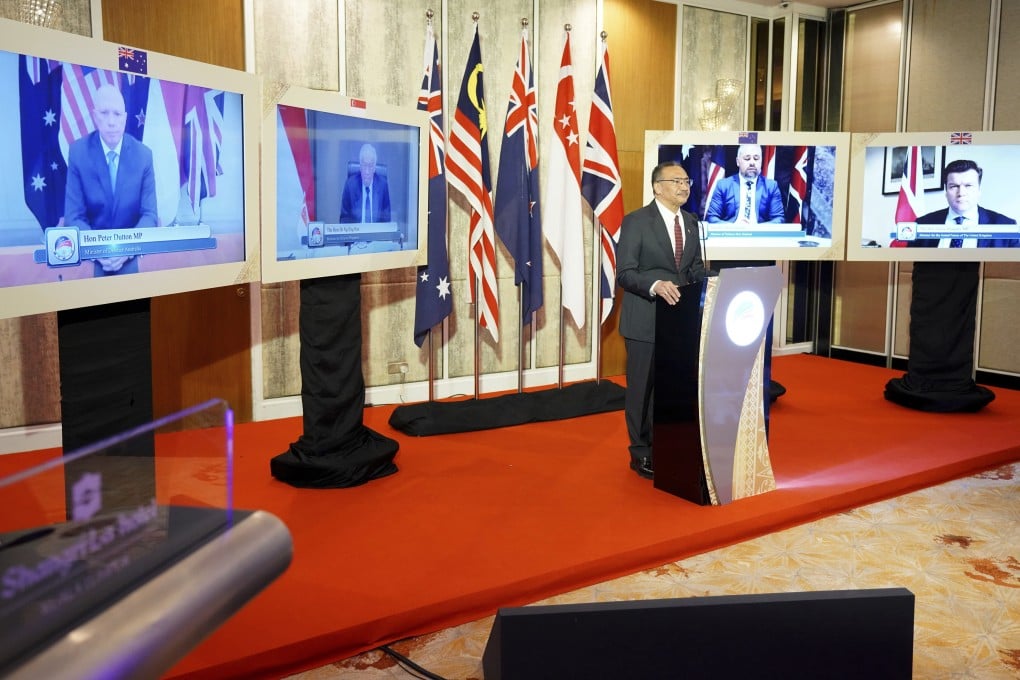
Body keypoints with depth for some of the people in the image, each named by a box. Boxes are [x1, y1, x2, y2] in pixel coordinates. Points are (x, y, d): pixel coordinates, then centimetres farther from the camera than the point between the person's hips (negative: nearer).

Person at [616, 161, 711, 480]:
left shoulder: (691, 222, 10)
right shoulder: (636, 221, -9)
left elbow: (696, 267, 15)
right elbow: (624, 273, -14)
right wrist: (655, 284, -31)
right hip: (645, 320, -5)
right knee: (643, 388, 5)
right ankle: (641, 453, 19)